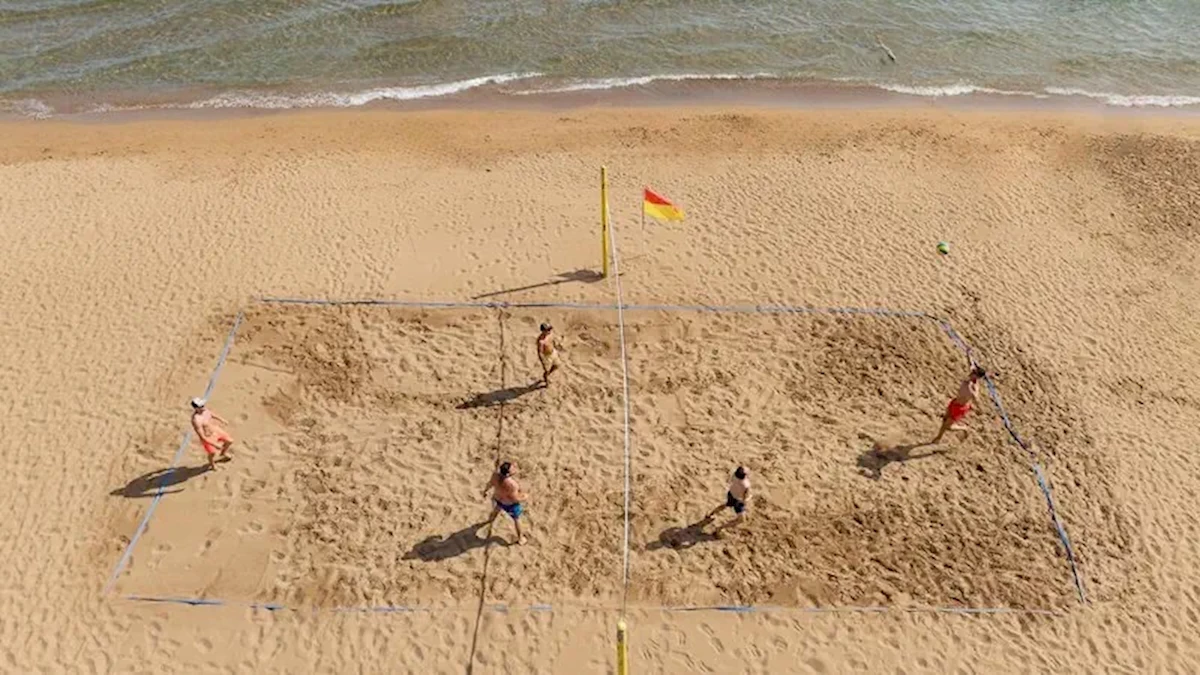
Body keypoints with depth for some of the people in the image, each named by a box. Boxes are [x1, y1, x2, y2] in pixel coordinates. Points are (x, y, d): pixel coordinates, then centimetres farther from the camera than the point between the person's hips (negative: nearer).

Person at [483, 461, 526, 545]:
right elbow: (515, 499, -30)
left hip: (498, 499, 6)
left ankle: (491, 519, 73)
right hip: (510, 504, -6)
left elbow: (490, 483, -8)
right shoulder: (512, 485, -44)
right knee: (517, 519, 24)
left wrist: (485, 490, 13)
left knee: (497, 508, 40)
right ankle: (520, 538, 45)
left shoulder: (496, 475, -28)